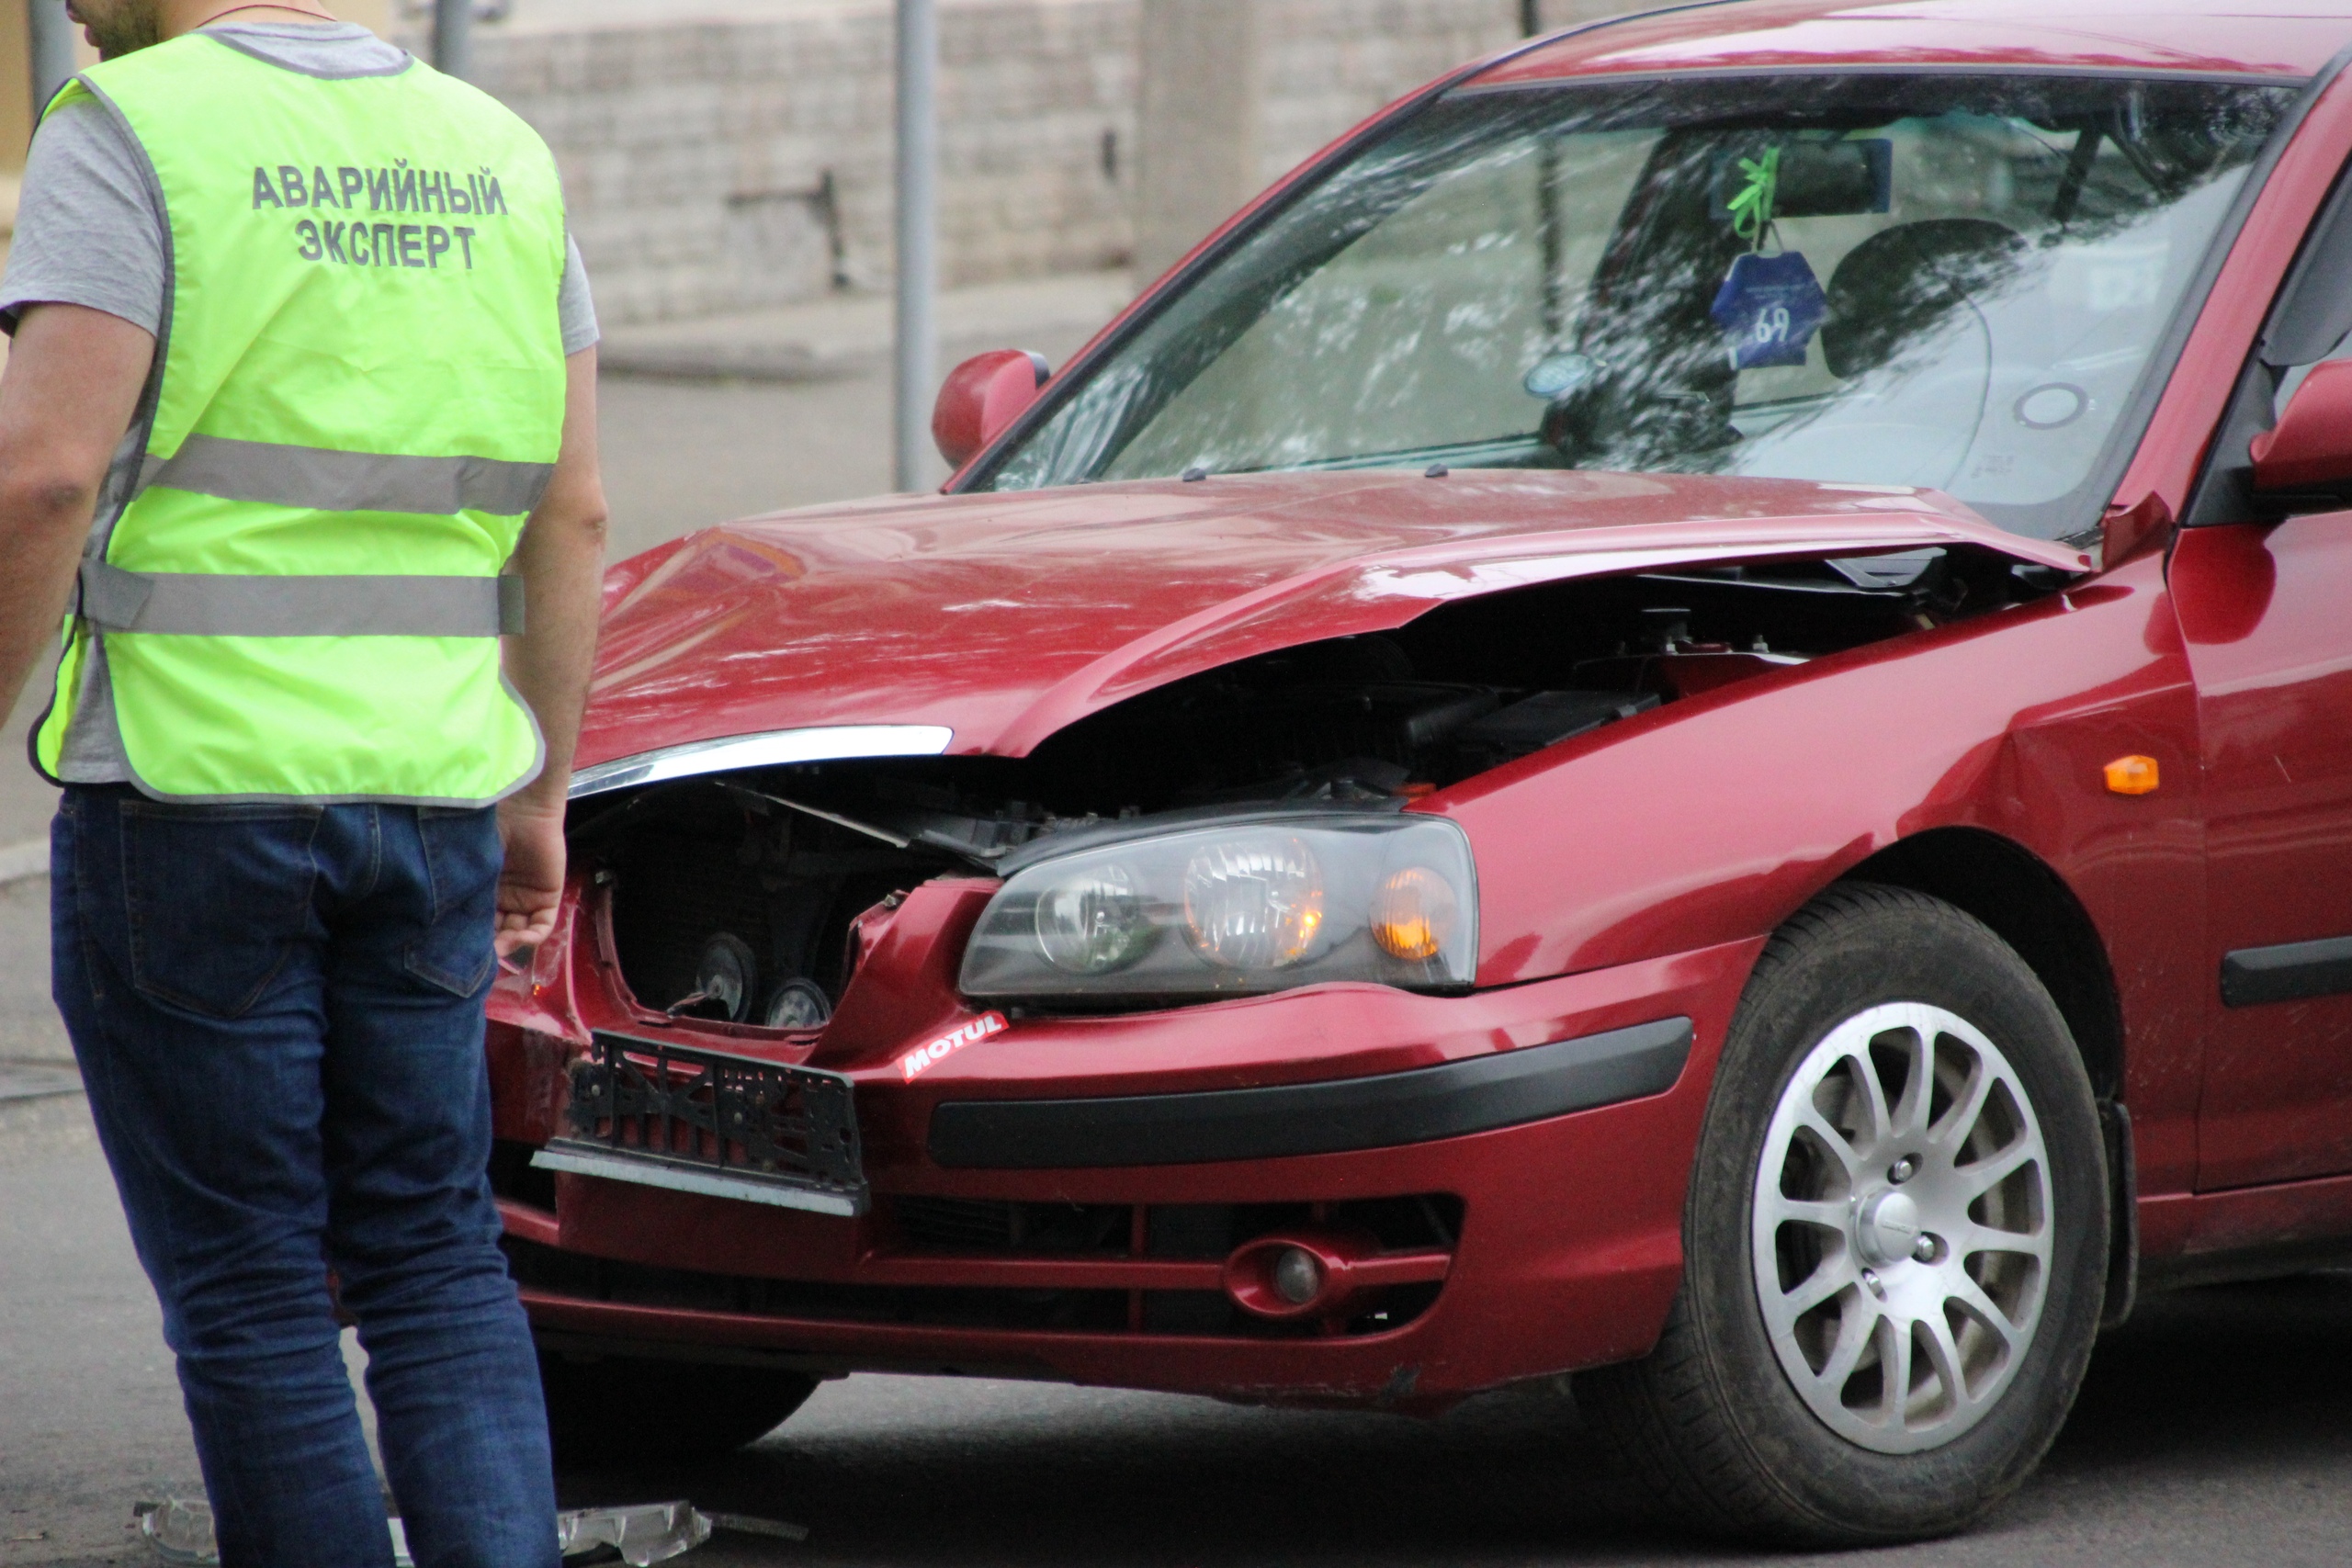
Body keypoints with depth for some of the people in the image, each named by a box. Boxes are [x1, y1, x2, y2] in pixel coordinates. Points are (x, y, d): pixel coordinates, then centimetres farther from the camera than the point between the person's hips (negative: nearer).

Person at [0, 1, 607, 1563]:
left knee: (246, 1281, 3)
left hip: (189, 779, -5)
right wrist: (541, 791, 18)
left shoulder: (127, 137, -8)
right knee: (437, 1253, 12)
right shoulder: (498, 155, 11)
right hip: (434, 789, 5)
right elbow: (572, 517, 12)